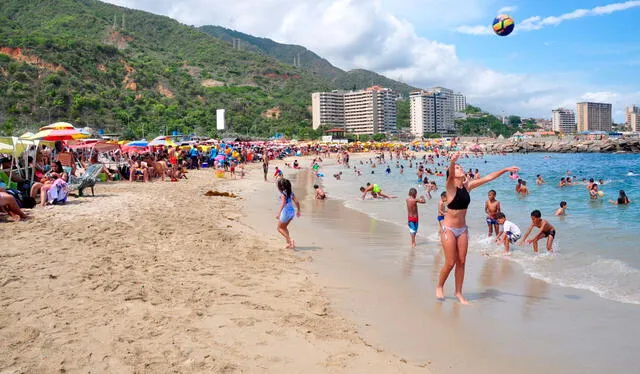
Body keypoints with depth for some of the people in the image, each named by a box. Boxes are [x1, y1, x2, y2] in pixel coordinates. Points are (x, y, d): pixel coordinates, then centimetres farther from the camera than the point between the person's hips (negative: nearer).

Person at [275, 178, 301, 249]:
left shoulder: (283, 194, -14)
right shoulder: (290, 193, 6)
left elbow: (283, 204, -27)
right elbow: (297, 202, 7)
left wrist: (278, 213, -33)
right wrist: (298, 211, 19)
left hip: (286, 212, -8)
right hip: (292, 212, 8)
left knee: (279, 228, 10)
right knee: (284, 227, 24)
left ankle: (290, 240, -5)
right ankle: (288, 243, 22)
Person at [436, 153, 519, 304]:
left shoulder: (467, 185, 3)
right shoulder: (451, 185, -13)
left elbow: (488, 178, 6)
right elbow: (450, 174, -35)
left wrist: (506, 170, 4)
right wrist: (452, 162, -56)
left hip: (462, 229, 5)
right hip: (449, 229, -5)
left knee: (461, 262, 8)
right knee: (450, 263, -1)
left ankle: (458, 293, 21)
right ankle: (439, 287, 23)